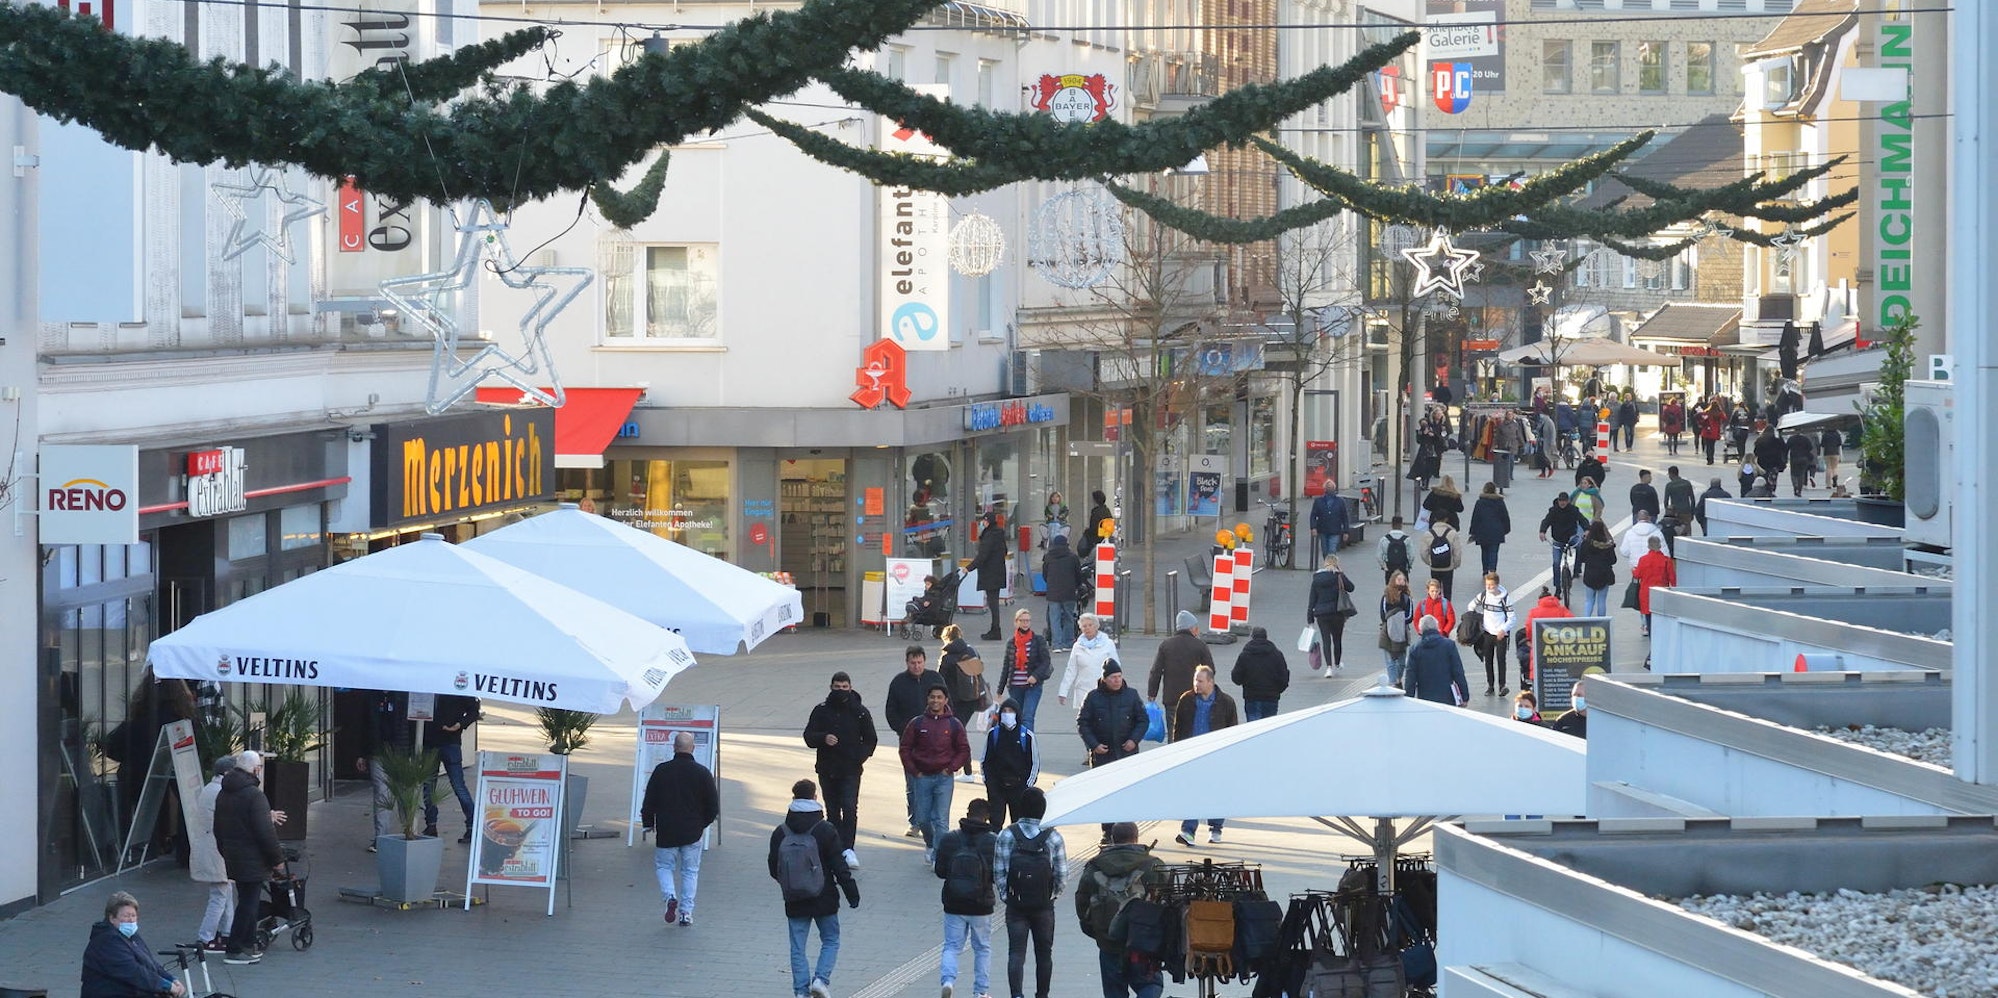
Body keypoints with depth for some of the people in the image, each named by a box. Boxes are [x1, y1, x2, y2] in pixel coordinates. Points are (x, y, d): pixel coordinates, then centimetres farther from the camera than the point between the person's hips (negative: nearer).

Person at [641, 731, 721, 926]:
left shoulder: (661, 771, -7)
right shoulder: (702, 773, -6)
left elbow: (649, 801, -1)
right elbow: (713, 806, 0)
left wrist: (648, 824, 14)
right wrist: (703, 823, 17)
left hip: (666, 831, -1)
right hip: (693, 832, 1)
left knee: (664, 866, 15)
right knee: (690, 871, 11)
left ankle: (670, 896, -11)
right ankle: (686, 912, 9)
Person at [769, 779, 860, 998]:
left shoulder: (780, 833, -3)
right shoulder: (826, 830, -11)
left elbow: (773, 868, 5)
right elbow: (839, 867, -10)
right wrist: (852, 894, 0)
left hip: (794, 903, 2)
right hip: (824, 899, -2)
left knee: (797, 947, 9)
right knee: (830, 940, 13)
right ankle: (821, 979, -6)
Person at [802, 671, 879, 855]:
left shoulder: (860, 712, 2)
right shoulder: (821, 711, 5)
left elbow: (870, 740, 8)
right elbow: (809, 736, 2)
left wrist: (860, 757, -9)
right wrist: (823, 738, -19)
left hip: (850, 771, -2)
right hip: (827, 769, 2)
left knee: (850, 809, -15)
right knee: (832, 812, 8)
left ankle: (847, 849, -16)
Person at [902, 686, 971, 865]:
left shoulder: (954, 725, 2)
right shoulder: (917, 723, 2)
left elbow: (964, 750, 6)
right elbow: (905, 748, 6)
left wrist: (950, 768, -4)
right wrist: (914, 771, -1)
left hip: (944, 778, -1)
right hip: (922, 777, 1)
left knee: (941, 820, -7)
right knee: (923, 818, 8)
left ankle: (938, 856, -6)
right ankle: (930, 844, 34)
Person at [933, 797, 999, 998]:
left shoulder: (949, 839, -6)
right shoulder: (993, 842, -11)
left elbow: (940, 871, -3)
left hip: (953, 905, 1)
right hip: (981, 905, -1)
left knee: (951, 946, 10)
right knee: (982, 949, 15)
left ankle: (948, 980, -13)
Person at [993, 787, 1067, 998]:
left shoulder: (1006, 835, -7)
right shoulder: (1053, 837, -8)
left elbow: (999, 871, -8)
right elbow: (1062, 874, -7)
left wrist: (1004, 894, 6)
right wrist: (1053, 894, 11)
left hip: (1015, 905, 0)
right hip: (1044, 906, 0)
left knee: (1016, 952, -1)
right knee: (1044, 953, 15)